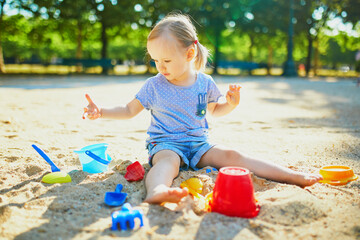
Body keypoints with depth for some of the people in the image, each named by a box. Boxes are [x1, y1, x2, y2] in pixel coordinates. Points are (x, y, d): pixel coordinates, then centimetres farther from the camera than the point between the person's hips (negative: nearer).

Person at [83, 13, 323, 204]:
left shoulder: (205, 83, 4)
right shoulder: (154, 85, -1)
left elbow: (213, 109, 21)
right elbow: (130, 110, 8)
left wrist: (231, 104, 1)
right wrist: (101, 112, -5)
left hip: (199, 145, 2)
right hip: (165, 144, -2)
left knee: (231, 155, -17)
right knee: (168, 160, -36)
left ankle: (293, 175, -23)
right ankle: (156, 191, -70)